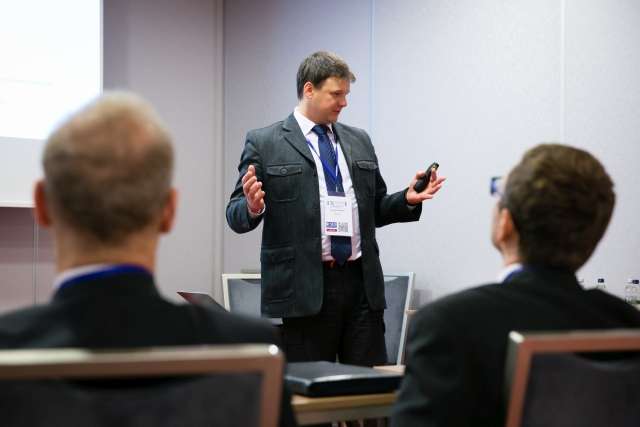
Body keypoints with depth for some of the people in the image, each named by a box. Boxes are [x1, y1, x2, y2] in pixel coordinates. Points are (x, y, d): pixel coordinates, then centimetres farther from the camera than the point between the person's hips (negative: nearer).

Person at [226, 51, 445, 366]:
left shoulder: (359, 142, 15)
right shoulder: (264, 143, 1)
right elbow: (236, 216, -1)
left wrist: (407, 200, 2)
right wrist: (253, 207, -23)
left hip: (361, 283, 4)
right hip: (302, 288, -4)